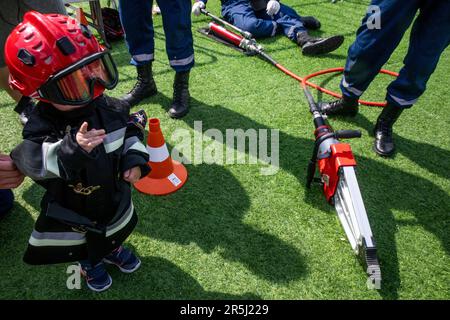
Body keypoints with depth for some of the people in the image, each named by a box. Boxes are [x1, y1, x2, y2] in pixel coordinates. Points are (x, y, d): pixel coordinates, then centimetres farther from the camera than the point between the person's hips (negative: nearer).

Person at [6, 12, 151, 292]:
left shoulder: (111, 109, -17)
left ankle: (113, 249, 65)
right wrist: (73, 147, -55)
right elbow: (36, 162, -39)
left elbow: (131, 131, -2)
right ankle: (90, 265, 58)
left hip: (113, 194, 3)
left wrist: (135, 161, -16)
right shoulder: (42, 125, -28)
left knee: (114, 230, 32)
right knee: (82, 244, 26)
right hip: (72, 209, -3)